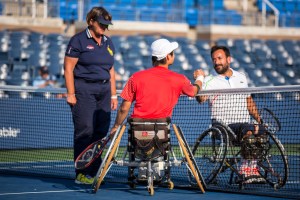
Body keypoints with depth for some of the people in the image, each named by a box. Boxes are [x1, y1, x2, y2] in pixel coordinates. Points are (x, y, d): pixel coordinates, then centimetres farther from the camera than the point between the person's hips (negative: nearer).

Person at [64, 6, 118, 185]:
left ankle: (93, 172, 6)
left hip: (104, 90, 6)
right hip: (84, 89, -6)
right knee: (85, 130, -10)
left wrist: (113, 95, 17)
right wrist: (71, 94, -12)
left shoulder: (108, 43, 18)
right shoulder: (79, 40, -2)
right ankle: (81, 174, -7)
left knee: (102, 131, 0)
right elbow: (68, 68, -6)